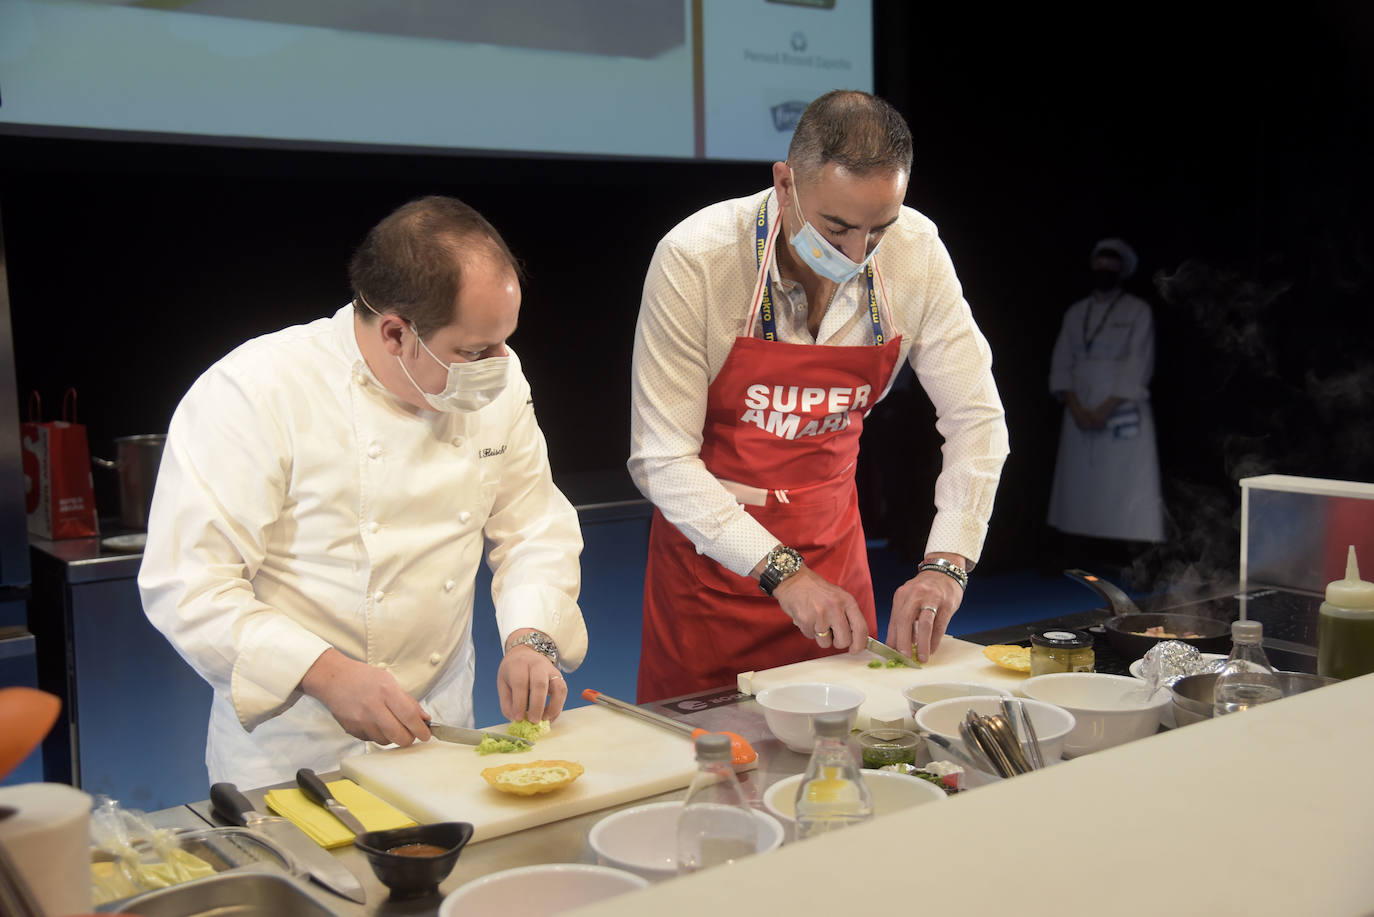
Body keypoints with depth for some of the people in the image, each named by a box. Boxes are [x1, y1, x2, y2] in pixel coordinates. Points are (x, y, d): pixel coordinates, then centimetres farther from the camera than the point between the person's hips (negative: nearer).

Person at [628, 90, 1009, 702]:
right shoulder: (694, 260, -23)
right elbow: (662, 459, -21)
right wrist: (781, 573, -27)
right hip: (711, 557, -3)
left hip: (833, 546, 3)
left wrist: (946, 563, -19)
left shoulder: (916, 251, -12)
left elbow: (976, 418, -6)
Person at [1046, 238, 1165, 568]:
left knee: (1124, 490, -10)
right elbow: (1061, 365, 8)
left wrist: (1106, 409, -14)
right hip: (1080, 414, 4)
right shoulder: (1076, 312, 15)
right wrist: (1076, 408, -7)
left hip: (1123, 413, -4)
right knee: (1080, 489, 3)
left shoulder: (1138, 311, 3)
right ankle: (1083, 563, 9)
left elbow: (1138, 367, -6)